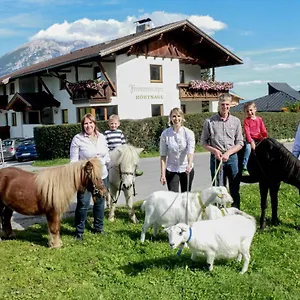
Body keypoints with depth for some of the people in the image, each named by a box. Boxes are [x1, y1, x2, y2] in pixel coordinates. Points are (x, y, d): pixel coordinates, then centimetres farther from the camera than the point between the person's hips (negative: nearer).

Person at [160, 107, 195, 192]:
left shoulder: (188, 133, -9)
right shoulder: (165, 134, -7)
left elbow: (190, 151, -21)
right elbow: (163, 156, -5)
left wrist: (189, 164, -40)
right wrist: (163, 174, -9)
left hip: (186, 169, 0)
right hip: (171, 170, 0)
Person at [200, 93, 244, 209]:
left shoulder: (236, 121, 4)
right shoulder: (209, 122, -1)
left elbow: (240, 143, 4)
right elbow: (203, 142, 4)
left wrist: (228, 153, -10)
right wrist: (215, 150, -12)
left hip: (232, 157, 2)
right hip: (216, 158, -1)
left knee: (235, 189, 9)